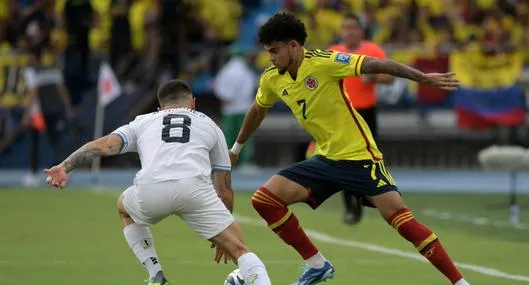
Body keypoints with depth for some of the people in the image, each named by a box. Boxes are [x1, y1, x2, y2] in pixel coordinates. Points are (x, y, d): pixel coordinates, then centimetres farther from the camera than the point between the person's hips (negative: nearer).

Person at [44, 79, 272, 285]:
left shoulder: (143, 122, 33)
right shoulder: (209, 125, 33)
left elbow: (104, 145, 14)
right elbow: (224, 188, 33)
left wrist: (65, 167, 5)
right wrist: (222, 234, 44)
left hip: (150, 189, 1)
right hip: (195, 187, -1)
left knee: (125, 209, 36)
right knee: (239, 249, 9)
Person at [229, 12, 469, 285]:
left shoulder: (323, 61, -18)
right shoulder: (271, 79, 2)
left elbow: (376, 65, -23)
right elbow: (257, 111, 23)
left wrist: (424, 77, -31)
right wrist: (236, 149, 34)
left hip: (359, 156, -7)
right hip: (326, 160, 7)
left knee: (399, 217, -18)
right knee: (264, 199, -5)